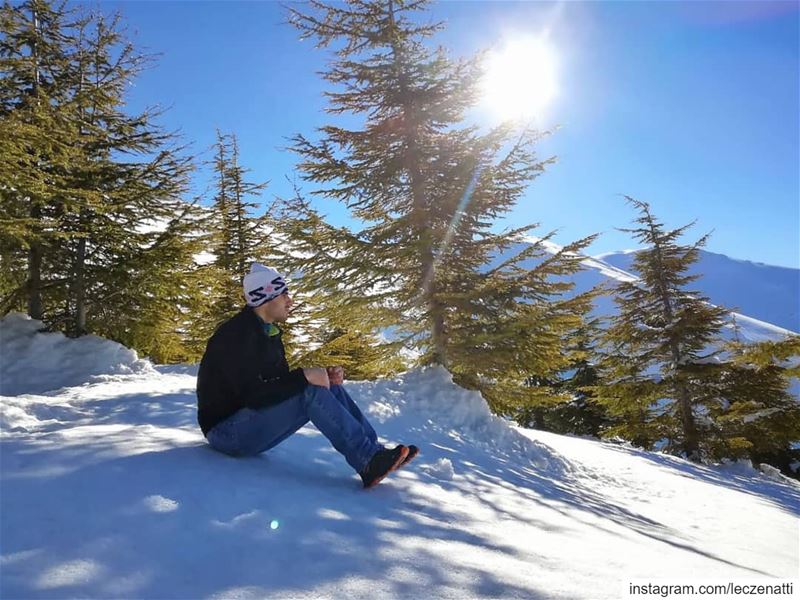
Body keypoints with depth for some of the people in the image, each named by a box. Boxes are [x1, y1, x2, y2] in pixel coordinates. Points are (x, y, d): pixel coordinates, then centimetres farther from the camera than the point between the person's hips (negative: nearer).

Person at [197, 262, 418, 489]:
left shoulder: (269, 333, 10)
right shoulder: (235, 335, -20)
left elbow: (281, 382, 9)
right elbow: (252, 395, -27)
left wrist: (323, 375, -8)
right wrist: (304, 377, -28)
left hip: (253, 422, 9)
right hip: (227, 430, -9)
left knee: (331, 388, -5)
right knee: (311, 392, -28)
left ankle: (375, 451, -11)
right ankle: (370, 462, -26)